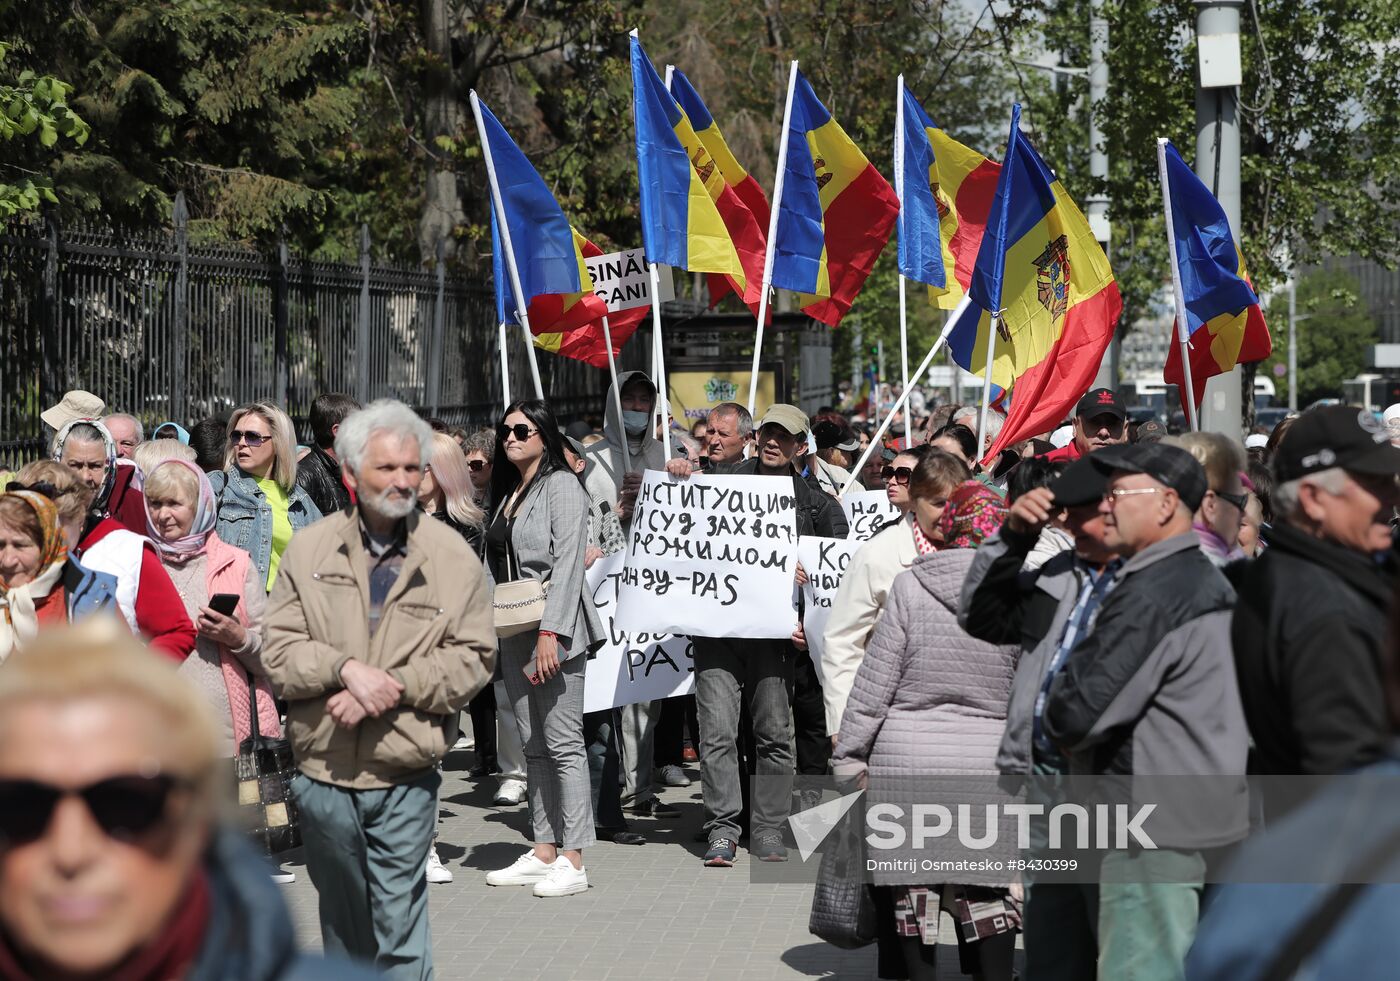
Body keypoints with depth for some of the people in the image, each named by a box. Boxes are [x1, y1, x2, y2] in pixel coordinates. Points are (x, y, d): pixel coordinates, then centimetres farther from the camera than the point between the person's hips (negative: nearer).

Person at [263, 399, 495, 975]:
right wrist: (346, 669, -18)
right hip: (323, 775, 2)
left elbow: (472, 659, -5)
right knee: (342, 924, 16)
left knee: (399, 929, -4)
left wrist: (391, 688, -16)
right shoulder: (309, 551, 3)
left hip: (405, 779, -2)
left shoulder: (453, 556, 0)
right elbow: (278, 654, -2)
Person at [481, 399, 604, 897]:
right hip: (515, 632, 9)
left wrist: (551, 632, -22)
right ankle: (543, 851, 15)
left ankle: (572, 860, -6)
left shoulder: (561, 486, -7)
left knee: (563, 741, -8)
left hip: (555, 629, -9)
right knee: (533, 744, 10)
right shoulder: (508, 491, 18)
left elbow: (568, 562, -16)